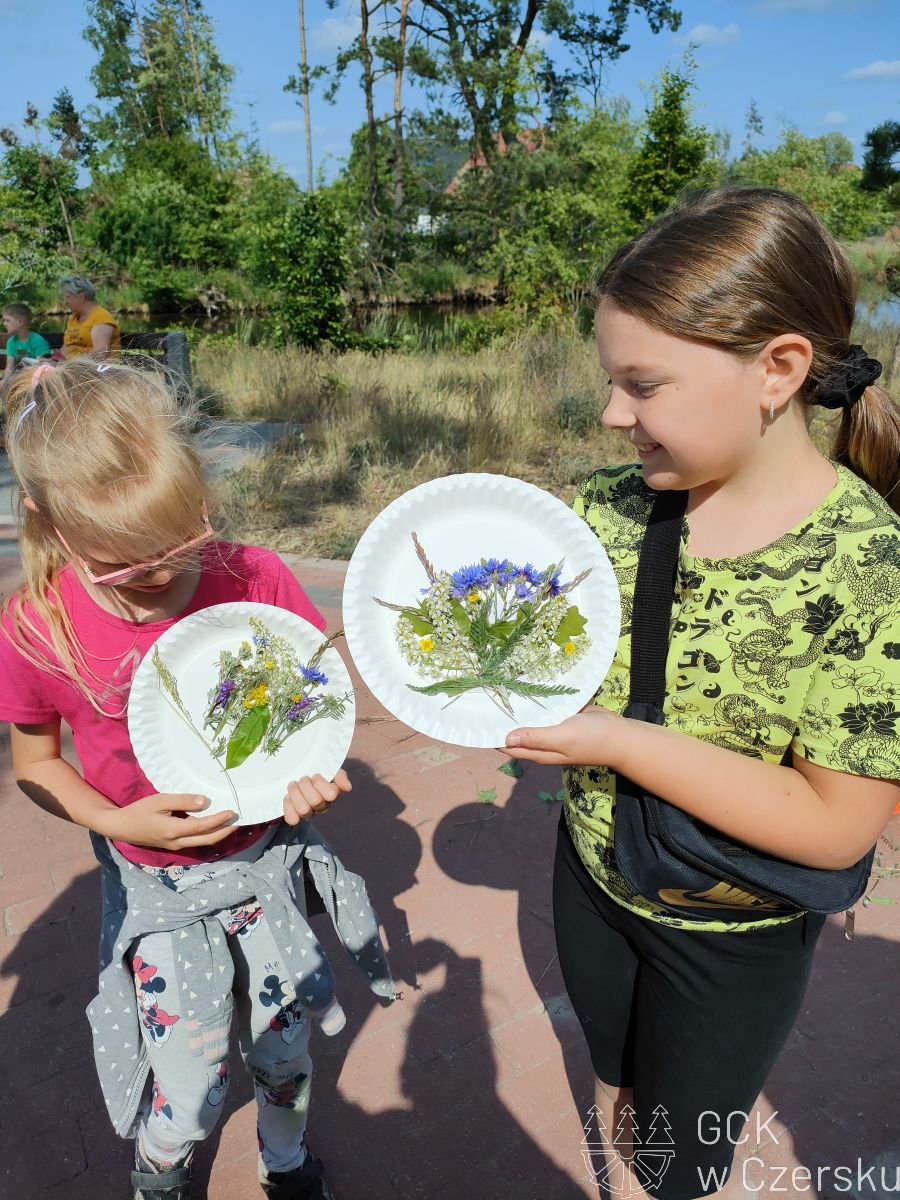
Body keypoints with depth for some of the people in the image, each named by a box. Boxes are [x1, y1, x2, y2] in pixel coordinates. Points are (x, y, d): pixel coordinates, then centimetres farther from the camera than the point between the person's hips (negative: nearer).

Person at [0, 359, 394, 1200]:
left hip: (268, 856, 1)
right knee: (187, 1092, 11)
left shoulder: (254, 578, -19)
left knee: (284, 1045, 19)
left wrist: (312, 767, -23)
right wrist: (120, 820, -20)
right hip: (160, 886, -1)